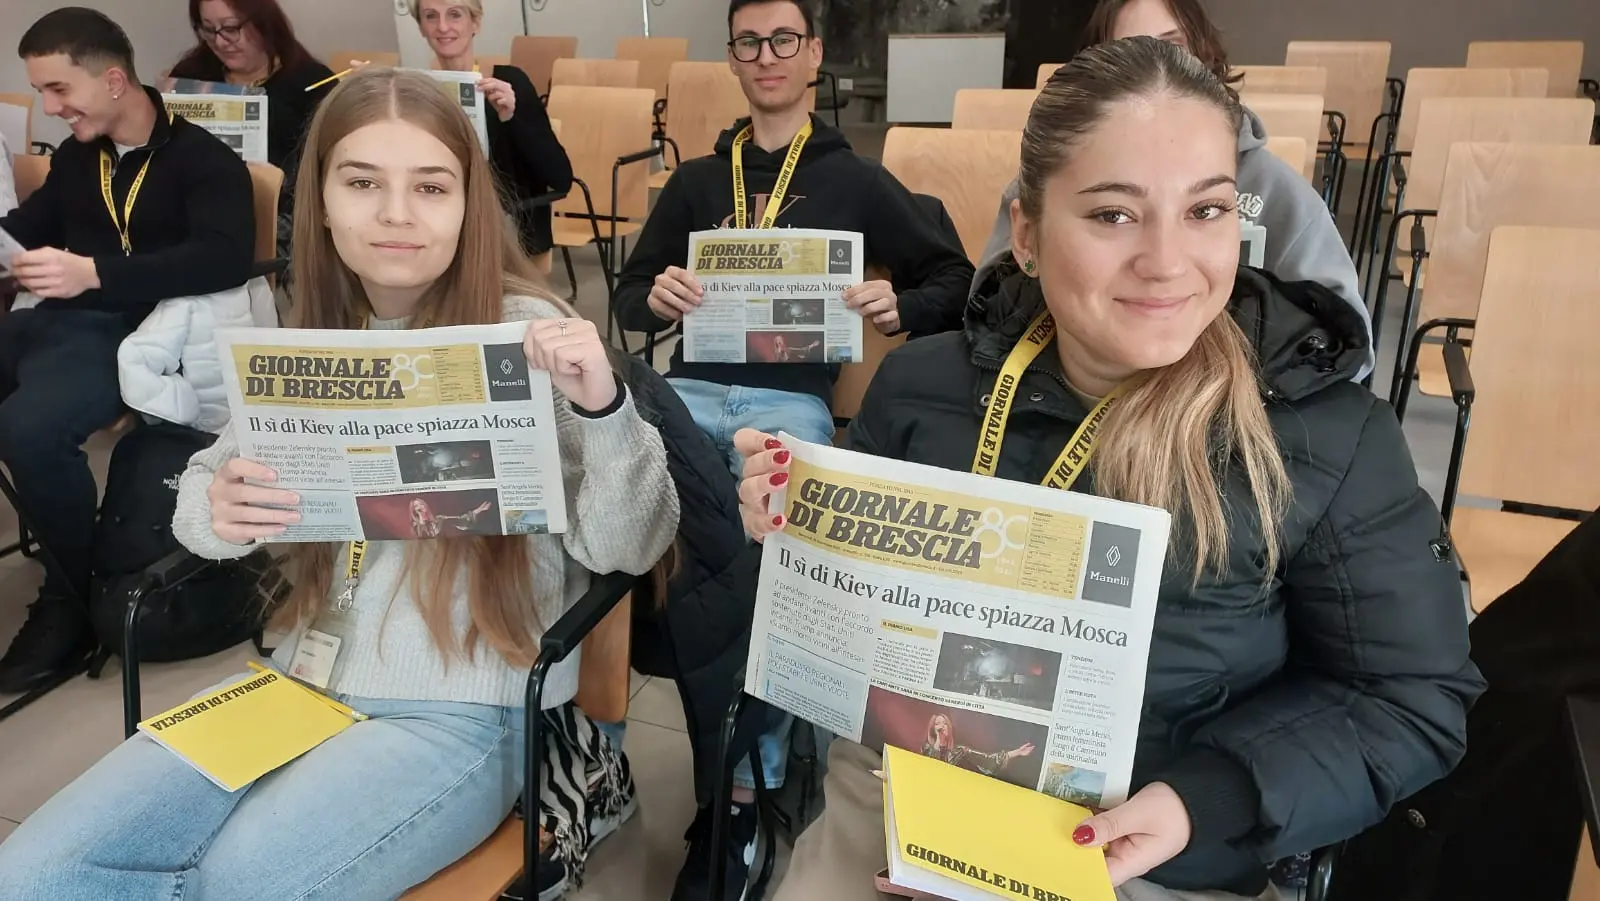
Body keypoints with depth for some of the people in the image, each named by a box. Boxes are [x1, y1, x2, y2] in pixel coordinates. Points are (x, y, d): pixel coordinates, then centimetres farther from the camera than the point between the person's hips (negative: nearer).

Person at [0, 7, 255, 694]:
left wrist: (94, 272, -29)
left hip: (134, 333, -8)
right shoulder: (75, 158, 19)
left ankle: (78, 592, -10)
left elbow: (228, 257, -21)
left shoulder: (202, 158, -4)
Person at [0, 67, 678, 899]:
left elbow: (626, 551, -13)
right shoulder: (305, 338, 5)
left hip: (467, 708, -5)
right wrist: (218, 513, -13)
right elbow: (202, 489, 12)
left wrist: (605, 409, -33)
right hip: (307, 679, 5)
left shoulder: (526, 338, -11)